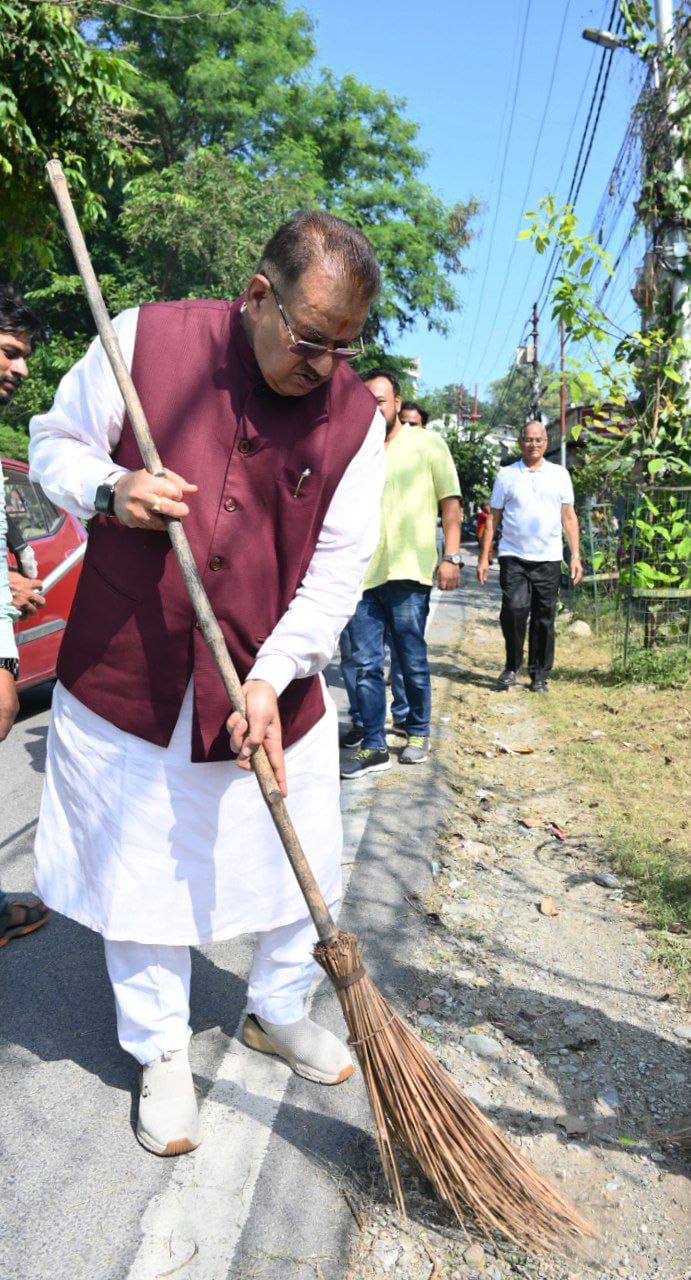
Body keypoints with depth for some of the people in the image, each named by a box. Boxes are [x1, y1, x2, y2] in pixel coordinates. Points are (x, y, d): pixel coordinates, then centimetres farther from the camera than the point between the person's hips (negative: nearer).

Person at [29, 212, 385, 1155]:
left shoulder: (355, 416, -4)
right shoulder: (145, 340, -7)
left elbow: (339, 569, -6)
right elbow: (54, 442, 4)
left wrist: (272, 677, -16)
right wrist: (107, 488, -18)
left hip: (275, 688, 2)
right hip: (128, 677, -1)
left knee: (299, 864, 14)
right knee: (140, 870, 10)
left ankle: (277, 1012, 44)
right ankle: (161, 1053, 35)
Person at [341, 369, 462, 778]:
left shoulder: (428, 445, 6)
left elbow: (450, 502, 4)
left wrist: (451, 556, -5)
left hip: (408, 573, -3)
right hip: (363, 573, 3)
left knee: (413, 660, 6)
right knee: (366, 664, 2)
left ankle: (419, 733, 25)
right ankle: (374, 748, 10)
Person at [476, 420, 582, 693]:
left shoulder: (559, 474, 12)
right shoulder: (507, 475, 9)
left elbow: (569, 517, 12)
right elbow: (493, 518, 9)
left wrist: (575, 555, 3)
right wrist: (484, 557, 3)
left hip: (548, 559, 2)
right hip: (513, 557, -1)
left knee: (544, 619, 3)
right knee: (514, 609, -16)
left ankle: (539, 675, 15)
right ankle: (512, 666, 5)